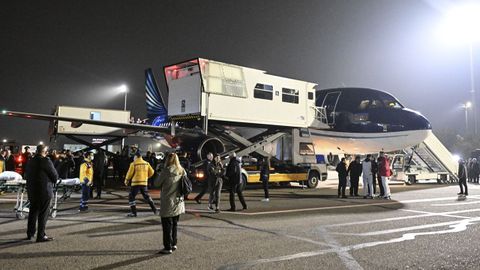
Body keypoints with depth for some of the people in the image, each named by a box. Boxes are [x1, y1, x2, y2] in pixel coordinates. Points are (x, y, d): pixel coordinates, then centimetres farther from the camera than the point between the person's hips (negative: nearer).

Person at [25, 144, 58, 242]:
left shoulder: (30, 161, 8)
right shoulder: (46, 161, -15)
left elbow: (27, 175, 15)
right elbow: (55, 176, -12)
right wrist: (53, 181, 9)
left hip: (32, 191, 7)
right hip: (44, 191, -7)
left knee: (33, 212, 18)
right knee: (43, 213, -1)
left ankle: (30, 234, 28)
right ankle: (41, 236, 2)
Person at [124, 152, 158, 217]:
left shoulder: (133, 164, -7)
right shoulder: (146, 163, 6)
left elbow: (130, 173, -6)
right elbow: (151, 172, 7)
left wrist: (126, 180, 11)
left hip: (136, 183, -5)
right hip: (144, 183, 5)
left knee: (131, 197, 7)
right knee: (146, 196, 21)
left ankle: (134, 212, 1)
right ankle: (154, 209, 18)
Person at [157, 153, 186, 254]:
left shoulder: (166, 171, -16)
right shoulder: (182, 171, 0)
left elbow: (158, 183, -5)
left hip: (167, 202, -6)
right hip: (178, 202, 6)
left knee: (167, 226, 4)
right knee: (174, 224, 19)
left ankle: (168, 248, 8)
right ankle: (174, 244, 28)